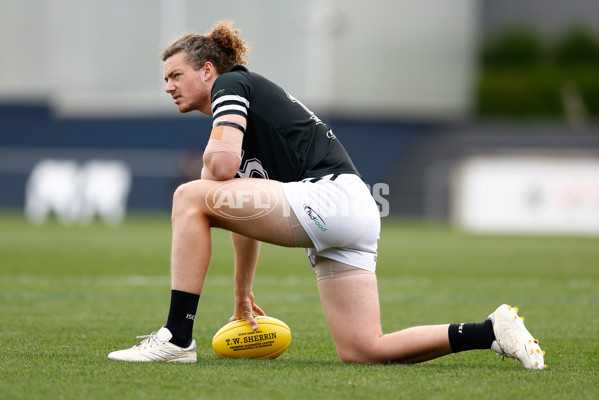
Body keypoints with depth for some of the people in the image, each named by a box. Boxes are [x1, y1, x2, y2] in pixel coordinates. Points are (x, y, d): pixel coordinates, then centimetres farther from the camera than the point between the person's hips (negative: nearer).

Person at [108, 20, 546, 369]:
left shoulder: (230, 83, 2)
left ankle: (177, 338, -14)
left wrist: (209, 167, 8)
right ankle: (491, 331, 5)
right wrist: (243, 292, 37)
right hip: (357, 216, 10)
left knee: (189, 197, -11)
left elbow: (223, 164, -17)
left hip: (329, 197, -10)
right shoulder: (253, 100, 29)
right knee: (363, 350, 5)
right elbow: (248, 209, 34)